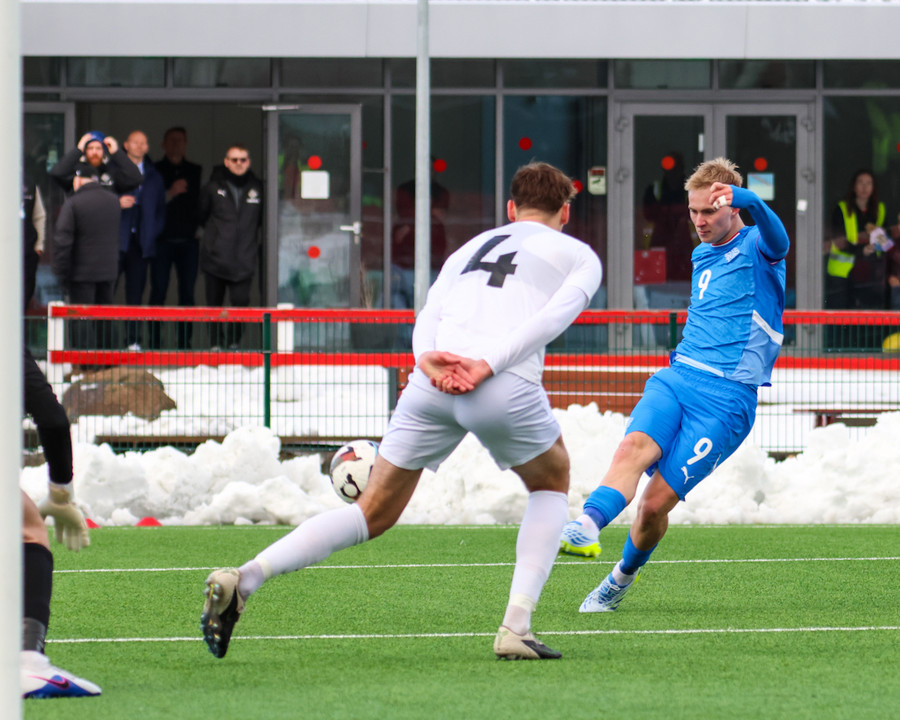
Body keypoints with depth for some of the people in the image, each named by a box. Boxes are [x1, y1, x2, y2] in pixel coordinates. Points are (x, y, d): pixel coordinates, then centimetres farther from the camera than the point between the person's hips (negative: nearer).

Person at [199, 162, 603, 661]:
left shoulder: (470, 248, 34)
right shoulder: (578, 255, 21)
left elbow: (427, 317, 14)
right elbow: (555, 315, -1)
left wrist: (429, 361, -4)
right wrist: (488, 365, -10)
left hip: (432, 380, 4)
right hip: (506, 388, -3)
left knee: (374, 512, 10)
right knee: (552, 482, 25)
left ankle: (244, 578, -10)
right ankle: (516, 627, 11)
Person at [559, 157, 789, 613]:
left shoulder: (757, 248, -3)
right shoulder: (701, 256, 20)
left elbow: (775, 236, -29)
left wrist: (742, 198, -49)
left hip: (727, 399, -6)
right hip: (676, 376, 6)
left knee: (656, 503, -11)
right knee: (635, 446, -27)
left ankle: (621, 580, 14)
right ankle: (586, 529, -48)